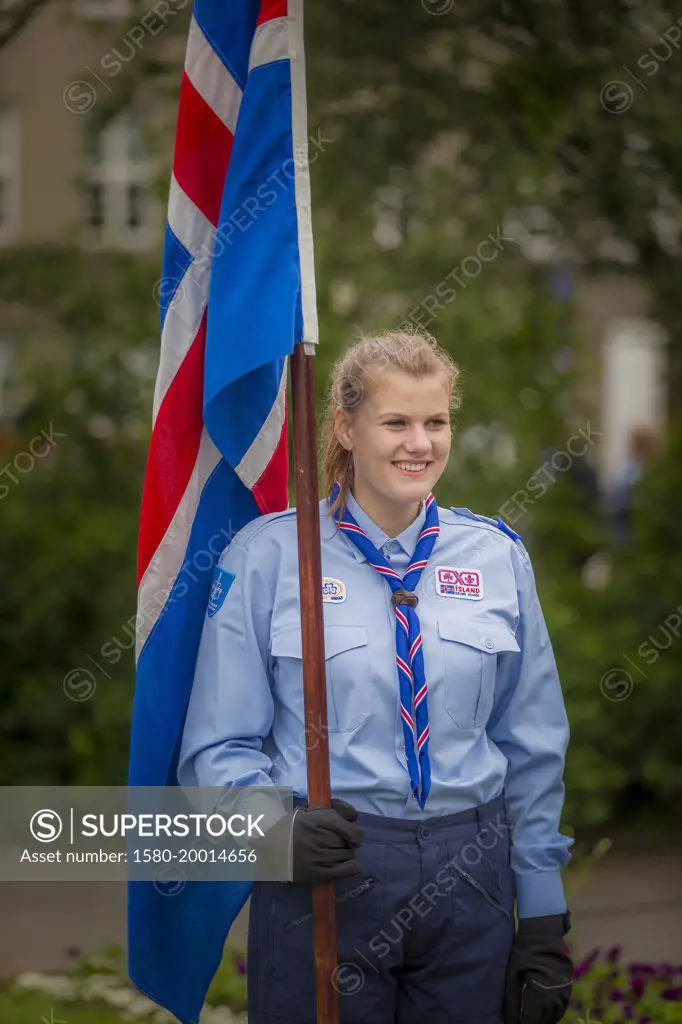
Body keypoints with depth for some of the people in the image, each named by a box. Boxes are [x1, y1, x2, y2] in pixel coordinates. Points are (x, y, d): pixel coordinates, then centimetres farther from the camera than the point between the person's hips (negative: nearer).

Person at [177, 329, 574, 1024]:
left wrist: (543, 921, 5)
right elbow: (219, 746, -3)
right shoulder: (267, 556, -3)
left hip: (470, 887, 3)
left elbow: (532, 749, 9)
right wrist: (278, 826, -23)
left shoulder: (496, 556, 7)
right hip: (322, 875, -3)